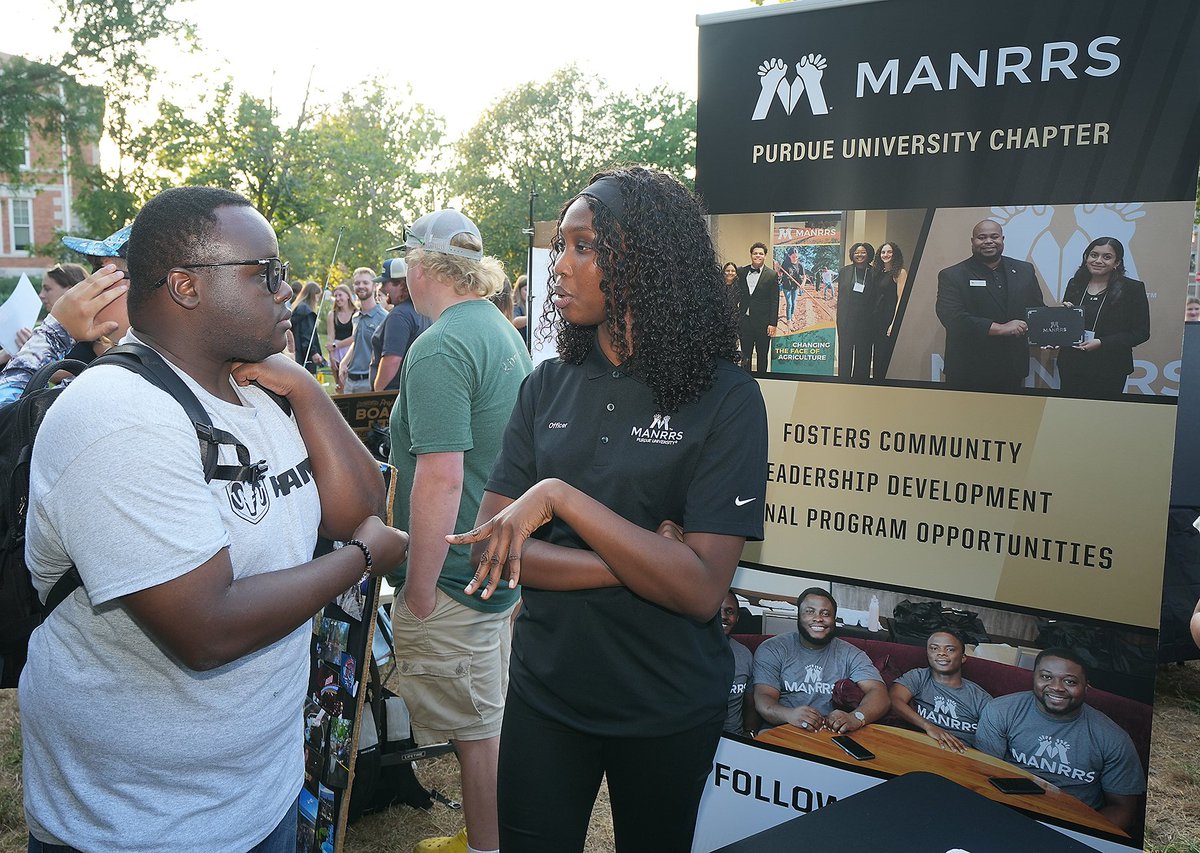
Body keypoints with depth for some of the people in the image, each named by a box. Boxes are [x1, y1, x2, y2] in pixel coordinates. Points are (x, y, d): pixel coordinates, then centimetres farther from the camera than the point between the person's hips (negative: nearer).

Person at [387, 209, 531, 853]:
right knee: (494, 718, 22)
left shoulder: (438, 348, -20)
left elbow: (440, 478, -27)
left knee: (477, 729, 5)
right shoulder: (506, 332, 11)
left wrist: (418, 592, -20)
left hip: (456, 575, -10)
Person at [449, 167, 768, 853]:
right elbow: (489, 545, -7)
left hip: (667, 711, -2)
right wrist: (639, 560, -18)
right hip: (544, 692, 3)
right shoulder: (549, 388, -1)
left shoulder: (725, 396, -14)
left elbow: (700, 590, -22)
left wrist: (560, 496, -25)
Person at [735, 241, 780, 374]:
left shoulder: (772, 275, -3)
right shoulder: (742, 272, 6)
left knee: (762, 355, 7)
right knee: (745, 354, 8)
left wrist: (772, 323, -9)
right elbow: (739, 294, 12)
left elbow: (774, 301, -5)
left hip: (762, 322, -3)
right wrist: (736, 316, 4)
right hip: (745, 320, 3)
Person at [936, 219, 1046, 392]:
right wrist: (1000, 328, -20)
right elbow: (951, 317, -16)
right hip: (969, 372, -3)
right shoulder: (951, 276, -4)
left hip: (1013, 371, 4)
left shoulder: (1024, 270, 10)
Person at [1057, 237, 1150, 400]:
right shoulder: (1075, 284, 7)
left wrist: (1101, 343, -16)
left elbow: (1141, 332, -6)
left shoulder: (1132, 288, -5)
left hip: (1109, 369, -3)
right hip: (1071, 365, 3)